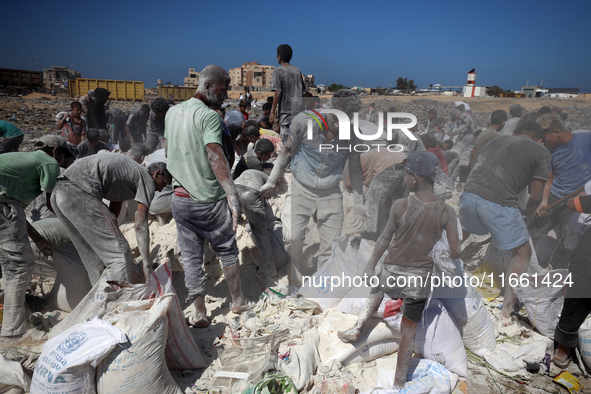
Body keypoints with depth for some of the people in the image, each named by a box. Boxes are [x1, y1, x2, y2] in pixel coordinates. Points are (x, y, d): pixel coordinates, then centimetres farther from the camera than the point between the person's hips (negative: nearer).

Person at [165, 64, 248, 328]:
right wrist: (232, 192, -36)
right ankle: (238, 302, 27)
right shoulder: (209, 116, -14)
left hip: (180, 198, 6)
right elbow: (215, 156, -28)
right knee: (227, 251, 12)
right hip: (210, 199, -5)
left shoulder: (172, 112, 10)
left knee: (191, 257, 10)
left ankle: (199, 313, 16)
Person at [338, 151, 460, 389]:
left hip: (392, 273, 0)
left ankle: (357, 328, 28)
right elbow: (455, 253, -10)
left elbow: (385, 238, -5)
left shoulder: (400, 206, -15)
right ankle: (399, 382, 30)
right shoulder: (446, 213, -13)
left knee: (376, 292, 36)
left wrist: (370, 266, 7)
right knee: (409, 331, 17)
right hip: (420, 279, 1)